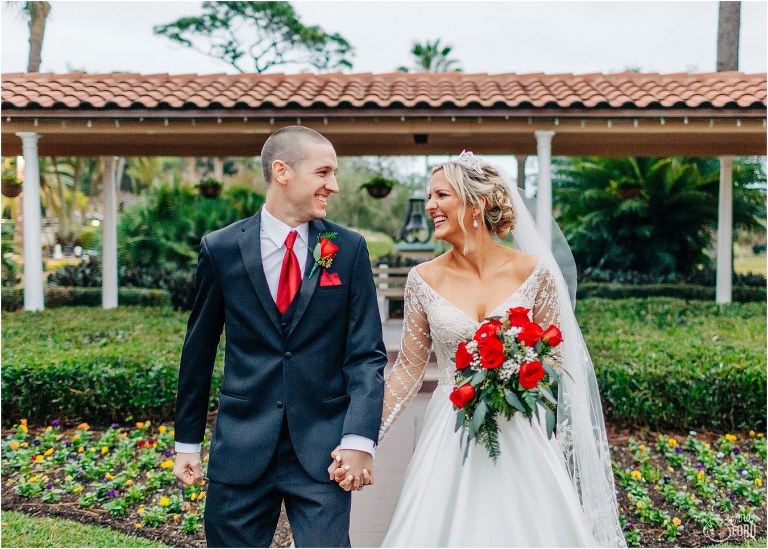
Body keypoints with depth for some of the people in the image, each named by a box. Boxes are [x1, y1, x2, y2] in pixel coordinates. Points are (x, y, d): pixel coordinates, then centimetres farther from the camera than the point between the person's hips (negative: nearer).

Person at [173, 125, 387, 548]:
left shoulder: (349, 249, 0)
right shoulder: (220, 248, 0)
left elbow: (366, 354, -2)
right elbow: (198, 351, 7)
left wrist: (359, 437, -14)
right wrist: (187, 441, 11)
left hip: (322, 449, 0)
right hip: (241, 448, 1)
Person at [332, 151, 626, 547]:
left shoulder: (533, 271, -6)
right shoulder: (424, 279, -3)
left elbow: (555, 356, 3)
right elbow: (408, 369, 2)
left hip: (519, 430, 0)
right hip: (450, 434, 1)